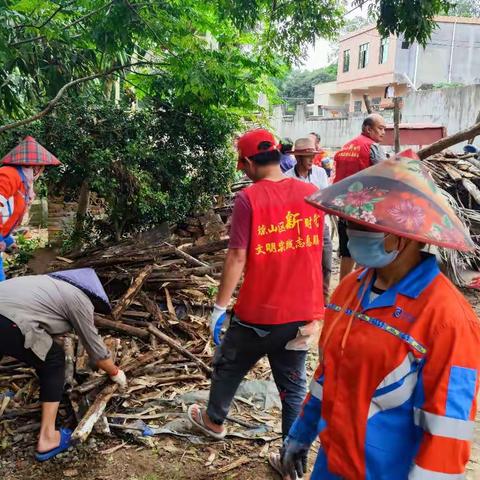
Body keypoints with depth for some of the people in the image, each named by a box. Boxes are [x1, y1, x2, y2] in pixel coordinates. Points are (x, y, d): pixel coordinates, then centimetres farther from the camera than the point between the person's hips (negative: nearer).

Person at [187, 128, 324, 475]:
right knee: (294, 385, 15)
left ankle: (214, 420, 46)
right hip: (303, 312, 4)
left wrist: (220, 307, -7)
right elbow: (316, 251, 7)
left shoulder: (249, 198, -15)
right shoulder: (312, 193, 0)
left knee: (229, 367, 22)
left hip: (257, 312, -4)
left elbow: (237, 257, -17)